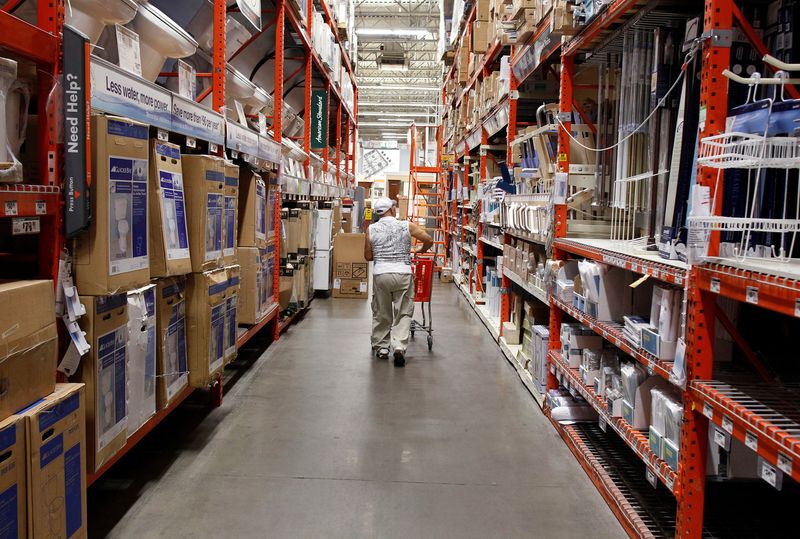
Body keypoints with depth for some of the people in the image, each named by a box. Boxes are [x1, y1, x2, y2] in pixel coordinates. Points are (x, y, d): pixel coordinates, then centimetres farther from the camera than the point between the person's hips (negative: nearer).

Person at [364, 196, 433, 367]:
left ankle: (381, 347, 23)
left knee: (381, 314, 15)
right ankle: (399, 347, -8)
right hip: (403, 273, -1)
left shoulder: (371, 229, 5)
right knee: (403, 314, 5)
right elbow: (429, 240, 1)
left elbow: (368, 256, 8)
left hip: (380, 274, 1)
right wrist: (422, 250, 21)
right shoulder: (406, 226, 2)